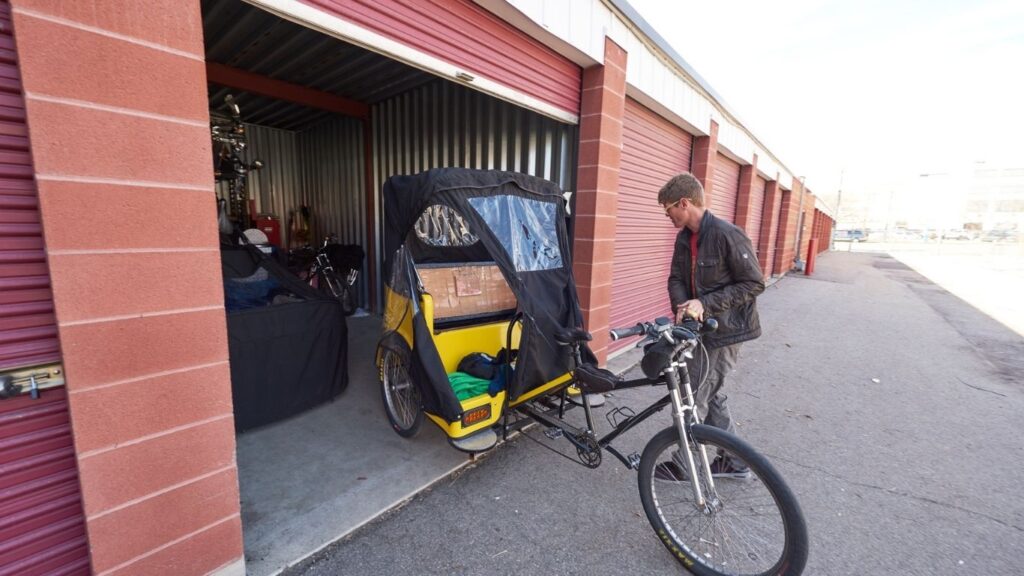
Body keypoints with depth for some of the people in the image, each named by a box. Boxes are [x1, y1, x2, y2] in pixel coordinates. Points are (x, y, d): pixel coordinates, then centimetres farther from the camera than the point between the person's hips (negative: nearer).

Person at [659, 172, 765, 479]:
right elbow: (676, 278, 6)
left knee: (693, 398, 1)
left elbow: (754, 283, -16)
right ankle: (734, 461, 36)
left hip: (724, 331, -8)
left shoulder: (727, 235, -20)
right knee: (711, 395, 18)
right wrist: (682, 306, -14)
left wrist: (705, 303, -22)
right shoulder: (685, 237, 5)